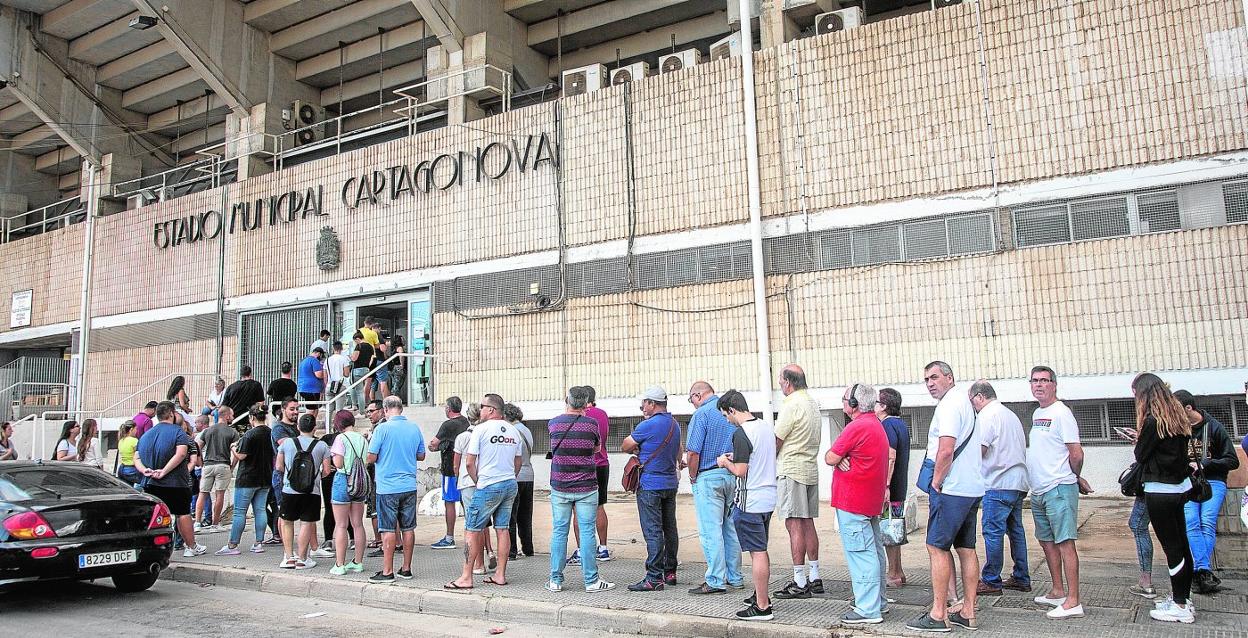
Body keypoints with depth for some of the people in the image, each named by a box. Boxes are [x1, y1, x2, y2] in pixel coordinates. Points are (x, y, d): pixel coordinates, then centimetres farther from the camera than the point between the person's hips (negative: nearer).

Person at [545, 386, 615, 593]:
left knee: (559, 532, 8)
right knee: (587, 531, 1)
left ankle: (555, 580, 11)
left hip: (559, 488, 2)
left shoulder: (553, 424, 0)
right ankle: (591, 580, 4)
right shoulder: (591, 424, -6)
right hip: (586, 488, -2)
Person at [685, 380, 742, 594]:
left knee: (710, 531, -3)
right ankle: (734, 578, 19)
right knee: (731, 529, 13)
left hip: (709, 477, -7)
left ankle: (716, 581, -1)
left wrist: (693, 477, -3)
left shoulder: (702, 414, -10)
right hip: (734, 475, 7)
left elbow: (693, 452, -16)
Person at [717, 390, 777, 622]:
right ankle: (761, 595, 30)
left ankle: (762, 607, 3)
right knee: (762, 550, 18)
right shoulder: (766, 426, 9)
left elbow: (740, 471, -19)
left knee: (757, 553, -3)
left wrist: (725, 462, -1)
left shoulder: (741, 433, -18)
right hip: (768, 498, 9)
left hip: (750, 501, -9)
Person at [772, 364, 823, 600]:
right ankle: (814, 578, 18)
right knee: (808, 523, 13)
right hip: (811, 468, 9)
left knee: (794, 525, -6)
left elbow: (777, 442, -10)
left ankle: (800, 583, -3)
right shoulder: (813, 403, 13)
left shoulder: (792, 405, -14)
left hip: (792, 470, -9)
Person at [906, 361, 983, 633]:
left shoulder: (948, 405, -13)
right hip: (972, 487, 10)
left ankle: (938, 614, -3)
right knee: (966, 549, 11)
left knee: (937, 547, -5)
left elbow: (946, 450, -23)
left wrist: (936, 482, -12)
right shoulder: (965, 401, 18)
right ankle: (968, 612, 16)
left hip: (951, 489, -10)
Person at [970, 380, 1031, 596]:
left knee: (993, 532, -5)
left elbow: (980, 449, -15)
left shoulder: (986, 415, -9)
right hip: (1018, 482, 10)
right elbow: (1021, 448, 21)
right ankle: (1021, 578, 19)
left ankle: (991, 581, -2)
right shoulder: (1011, 415, 20)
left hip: (999, 483, -9)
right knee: (1016, 530, 14)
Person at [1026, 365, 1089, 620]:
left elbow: (1076, 454, -14)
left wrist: (1074, 478, 2)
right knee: (1047, 541, 16)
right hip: (1038, 490, 9)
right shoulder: (1036, 414, 15)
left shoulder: (1061, 413, -12)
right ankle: (1058, 591, 27)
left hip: (1059, 489, -9)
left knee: (1065, 542, -8)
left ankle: (1073, 601, -7)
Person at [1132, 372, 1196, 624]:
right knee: (1182, 544, 15)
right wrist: (1144, 439, 8)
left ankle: (1180, 606, 5)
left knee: (1172, 547, -2)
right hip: (1180, 486, 9)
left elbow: (1140, 455, -11)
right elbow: (1182, 448, 16)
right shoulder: (1179, 417, 7)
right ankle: (1184, 598, 25)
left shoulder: (1153, 422, -18)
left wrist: (1139, 440, 9)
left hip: (1160, 490, -9)